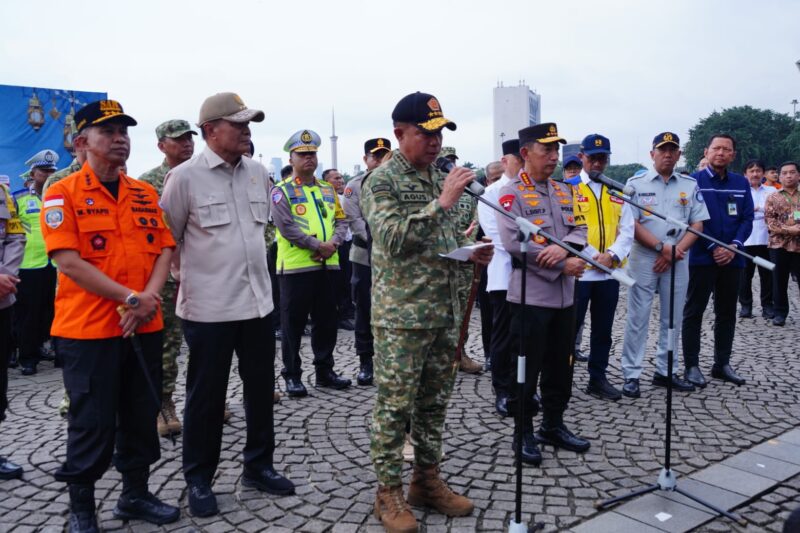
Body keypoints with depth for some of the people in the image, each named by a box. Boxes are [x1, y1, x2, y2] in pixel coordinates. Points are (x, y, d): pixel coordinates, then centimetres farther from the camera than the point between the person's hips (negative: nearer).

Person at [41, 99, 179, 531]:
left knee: (141, 416, 13)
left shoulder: (145, 193, 10)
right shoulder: (63, 194, -5)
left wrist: (149, 297, -11)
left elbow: (165, 249, 7)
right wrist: (129, 297, -19)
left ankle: (135, 495, 30)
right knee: (92, 423, 4)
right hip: (88, 329, -5)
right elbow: (68, 260, -14)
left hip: (144, 326, 5)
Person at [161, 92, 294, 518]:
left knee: (261, 388, 13)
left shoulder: (258, 173, 7)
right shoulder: (185, 177, -9)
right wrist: (195, 270, 3)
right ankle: (199, 479, 25)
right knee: (206, 395, 7)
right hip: (208, 307, -5)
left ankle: (258, 466, 30)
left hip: (258, 302, 5)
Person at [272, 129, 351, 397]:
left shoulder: (328, 189, 15)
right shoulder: (282, 191, -3)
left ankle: (325, 370, 24)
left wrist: (334, 243, -9)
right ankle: (292, 375, 14)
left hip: (328, 265, 6)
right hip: (295, 266, -5)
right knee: (293, 323, 2)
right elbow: (286, 227, -14)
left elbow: (341, 221, 11)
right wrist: (318, 245, -18)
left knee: (326, 321, 12)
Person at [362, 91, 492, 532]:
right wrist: (441, 203, -25)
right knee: (395, 406, 3)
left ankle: (427, 479, 30)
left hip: (445, 313, 7)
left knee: (435, 402, 15)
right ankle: (389, 491, 17)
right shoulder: (381, 181, -9)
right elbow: (393, 239, -23)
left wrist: (473, 253, 3)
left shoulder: (441, 178, 14)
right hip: (401, 317, -7)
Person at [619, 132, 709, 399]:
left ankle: (666, 370, 22)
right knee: (637, 318, -2)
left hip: (678, 260, 3)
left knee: (672, 318, 9)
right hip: (644, 259, -3)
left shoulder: (690, 185, 8)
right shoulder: (636, 183, 0)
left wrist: (675, 251, -10)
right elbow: (632, 224, -7)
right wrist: (662, 247, -15)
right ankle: (631, 374, 5)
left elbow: (697, 225, 5)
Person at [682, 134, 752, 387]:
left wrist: (734, 246, -11)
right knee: (694, 312, 1)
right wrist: (714, 248, -16)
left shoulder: (741, 183, 10)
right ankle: (691, 365, 8)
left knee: (727, 312, 11)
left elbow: (747, 218, 5)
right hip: (702, 258, -5)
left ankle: (722, 363, 22)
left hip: (732, 259, 5)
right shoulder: (694, 181, -3)